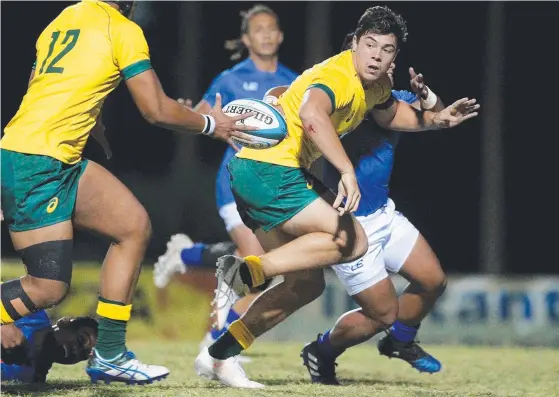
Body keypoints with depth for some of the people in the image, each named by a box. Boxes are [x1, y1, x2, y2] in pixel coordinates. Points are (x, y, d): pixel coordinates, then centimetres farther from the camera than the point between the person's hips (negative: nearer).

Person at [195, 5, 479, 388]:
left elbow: (389, 112, 37)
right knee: (352, 240, -19)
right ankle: (251, 270, -23)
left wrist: (436, 119, 20)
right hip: (269, 170, -10)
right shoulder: (337, 77, -18)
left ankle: (219, 356, 9)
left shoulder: (377, 83, 13)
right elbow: (312, 115, -41)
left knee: (307, 283, 10)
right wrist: (347, 171, -48)